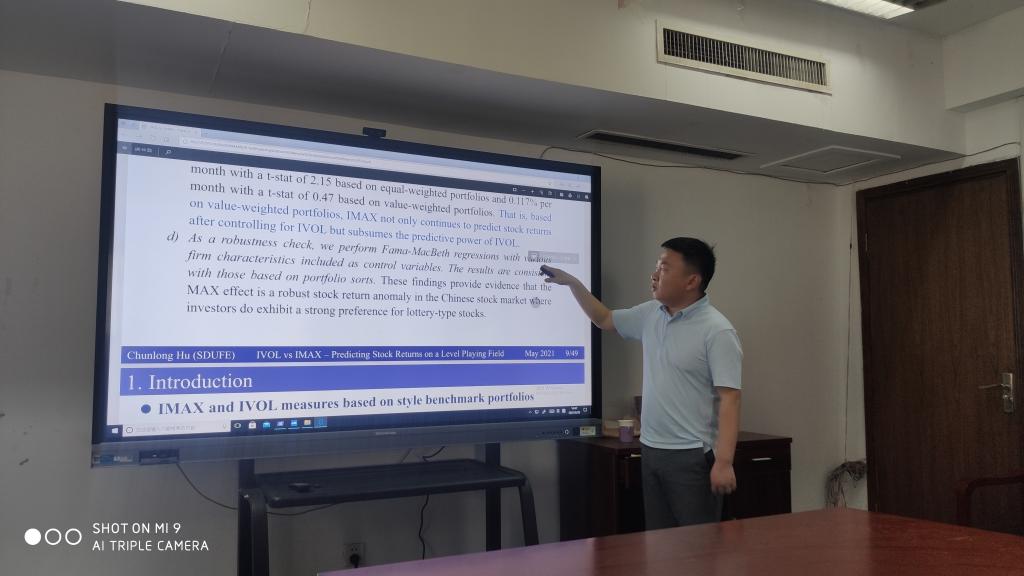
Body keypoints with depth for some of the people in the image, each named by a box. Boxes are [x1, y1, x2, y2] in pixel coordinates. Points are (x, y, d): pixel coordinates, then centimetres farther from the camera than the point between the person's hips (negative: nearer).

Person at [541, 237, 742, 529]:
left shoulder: (717, 331, -15)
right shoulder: (650, 314, 7)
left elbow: (729, 398, -19)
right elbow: (605, 320, 23)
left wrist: (723, 462, -24)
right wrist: (573, 283, 15)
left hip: (693, 455, -7)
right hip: (651, 450, 7)